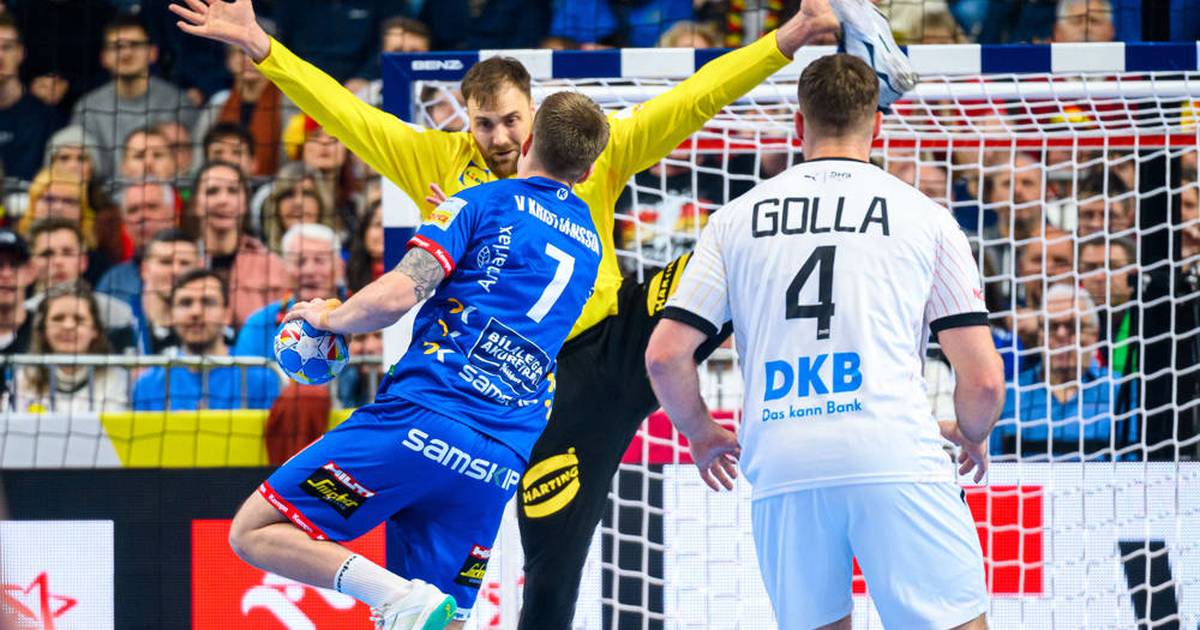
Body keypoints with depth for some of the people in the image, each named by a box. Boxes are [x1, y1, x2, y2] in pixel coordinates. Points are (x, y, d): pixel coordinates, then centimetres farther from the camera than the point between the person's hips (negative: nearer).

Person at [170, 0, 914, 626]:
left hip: (631, 335, 1)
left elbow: (691, 99, -6)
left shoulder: (591, 152, -2)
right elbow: (340, 109, -2)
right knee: (551, 566, -3)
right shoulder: (437, 163, 0)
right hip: (553, 383, 0)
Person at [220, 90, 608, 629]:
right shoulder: (590, 243, 23)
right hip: (503, 461, 6)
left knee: (254, 533, -1)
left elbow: (396, 296, -8)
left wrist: (329, 317, 12)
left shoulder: (483, 203, 5)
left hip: (422, 419, -6)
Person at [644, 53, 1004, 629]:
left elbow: (664, 356, 10)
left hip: (780, 470, 2)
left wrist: (702, 435, 29)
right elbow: (983, 379, 5)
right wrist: (972, 436, 28)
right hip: (896, 457, -2)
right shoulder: (924, 215, 9)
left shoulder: (737, 218, 14)